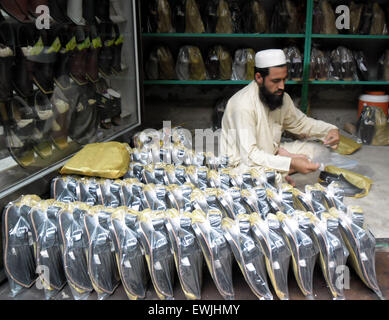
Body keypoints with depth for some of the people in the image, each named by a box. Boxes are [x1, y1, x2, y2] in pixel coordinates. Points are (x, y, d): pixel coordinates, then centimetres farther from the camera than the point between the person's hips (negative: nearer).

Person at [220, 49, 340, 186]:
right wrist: (291, 163, -38)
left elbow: (301, 122, 16)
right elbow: (249, 155, -32)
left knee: (314, 149, 0)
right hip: (242, 162, -8)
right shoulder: (243, 104, -27)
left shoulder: (281, 97, -2)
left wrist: (330, 130, -3)